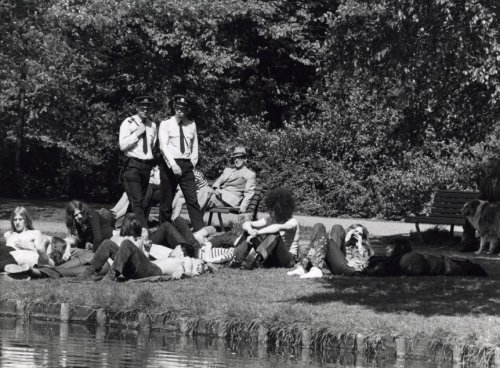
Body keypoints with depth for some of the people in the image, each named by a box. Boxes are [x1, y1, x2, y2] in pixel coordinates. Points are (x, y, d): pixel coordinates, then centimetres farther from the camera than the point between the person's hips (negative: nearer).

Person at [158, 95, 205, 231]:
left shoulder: (191, 125, 10)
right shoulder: (166, 124, 0)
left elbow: (195, 145, 18)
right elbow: (163, 146, -11)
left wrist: (193, 163, 6)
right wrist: (173, 165, -23)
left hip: (186, 165, 2)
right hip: (169, 165, -2)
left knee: (192, 200, -7)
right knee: (166, 202, 2)